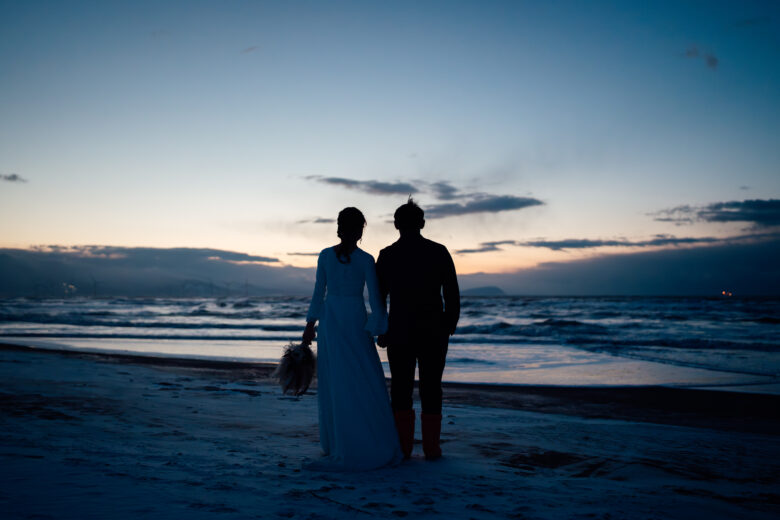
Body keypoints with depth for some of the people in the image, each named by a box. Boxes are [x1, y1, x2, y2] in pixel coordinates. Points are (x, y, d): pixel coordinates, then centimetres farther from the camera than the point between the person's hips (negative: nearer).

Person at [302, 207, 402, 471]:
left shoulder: (325, 255, -1)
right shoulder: (366, 260, -10)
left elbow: (319, 293, 3)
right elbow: (375, 299, -9)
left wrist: (310, 324, 11)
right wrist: (382, 330, -2)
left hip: (330, 322, 3)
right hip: (356, 323, -3)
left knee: (333, 383, 10)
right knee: (366, 384, 3)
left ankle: (335, 443, 14)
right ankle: (373, 446, 3)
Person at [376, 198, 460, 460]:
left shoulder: (387, 255, -2)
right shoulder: (439, 252, -3)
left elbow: (378, 296, 0)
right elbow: (452, 293, -3)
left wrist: (381, 330, 10)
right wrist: (450, 324, 10)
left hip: (399, 332, 0)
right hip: (433, 331, 0)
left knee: (401, 389, 8)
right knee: (431, 389, 6)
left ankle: (403, 447, 9)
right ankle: (431, 448, 9)